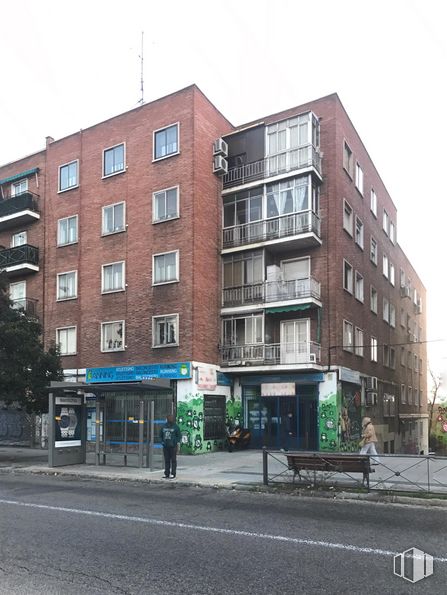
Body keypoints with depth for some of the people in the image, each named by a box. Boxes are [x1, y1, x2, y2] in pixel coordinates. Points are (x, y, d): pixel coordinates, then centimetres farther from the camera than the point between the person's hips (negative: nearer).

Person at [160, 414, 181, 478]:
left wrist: (177, 442, -10)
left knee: (173, 460, -1)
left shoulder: (175, 427, -3)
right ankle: (166, 473, 15)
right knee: (167, 460, 9)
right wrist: (162, 441, 9)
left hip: (173, 446, -4)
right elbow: (161, 435, 20)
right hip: (165, 446, 4)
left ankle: (173, 474, 4)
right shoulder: (164, 426, 9)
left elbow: (179, 436, -1)